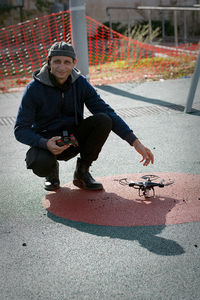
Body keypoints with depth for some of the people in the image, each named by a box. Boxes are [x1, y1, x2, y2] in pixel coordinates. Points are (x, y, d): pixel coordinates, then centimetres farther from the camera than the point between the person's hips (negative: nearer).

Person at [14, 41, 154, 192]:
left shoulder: (80, 83, -8)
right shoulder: (34, 88, -15)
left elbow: (107, 111, -11)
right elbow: (21, 130, -15)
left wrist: (135, 142, -20)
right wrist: (45, 143, -35)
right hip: (45, 141, -3)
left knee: (103, 120, -24)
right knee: (41, 165, -38)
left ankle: (82, 171, -4)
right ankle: (52, 171, 4)